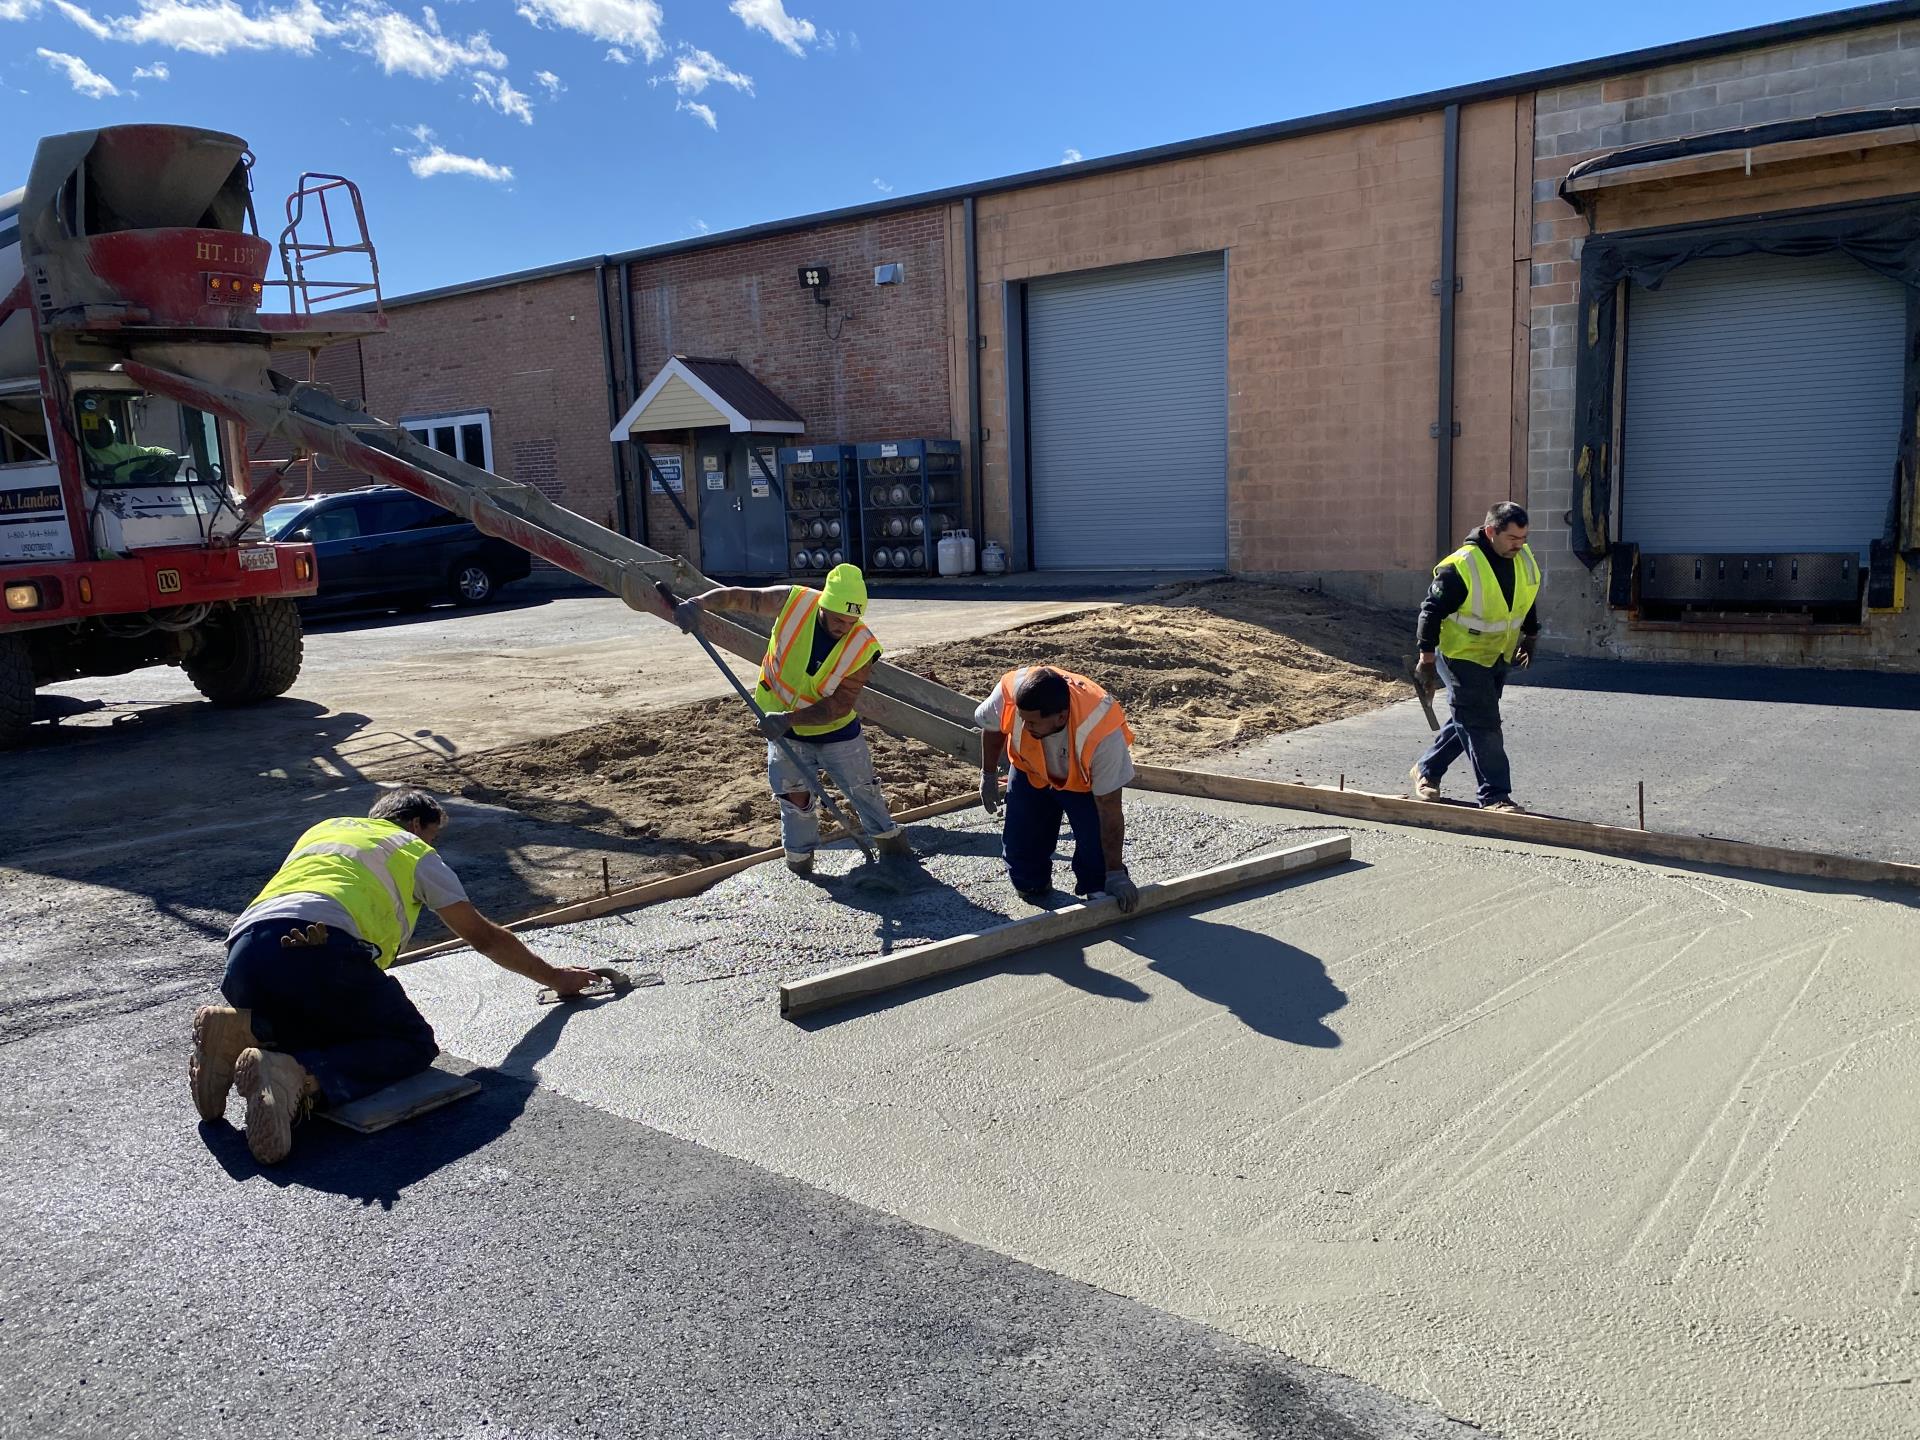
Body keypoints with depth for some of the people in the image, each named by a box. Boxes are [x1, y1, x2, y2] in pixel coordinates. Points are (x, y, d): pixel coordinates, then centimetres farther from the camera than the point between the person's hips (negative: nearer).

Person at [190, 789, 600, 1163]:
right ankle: (296, 1074, -21)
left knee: (327, 1025, 27)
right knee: (413, 1044, 6)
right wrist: (555, 976, 40)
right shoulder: (415, 851, 23)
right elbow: (484, 937, 27)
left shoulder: (323, 829, 37)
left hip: (243, 956, 7)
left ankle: (245, 1029, -3)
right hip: (319, 949, -6)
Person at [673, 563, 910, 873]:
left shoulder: (862, 647, -25)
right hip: (785, 732, 1)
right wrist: (697, 603, -29)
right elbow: (737, 596, -12)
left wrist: (790, 718, -35)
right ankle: (800, 862, 28)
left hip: (836, 731, -1)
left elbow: (839, 705, -25)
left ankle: (889, 839, 37)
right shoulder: (792, 602, -23)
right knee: (795, 797, 9)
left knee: (864, 788, 14)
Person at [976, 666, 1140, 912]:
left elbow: (1110, 810, -33)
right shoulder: (1010, 691, -37)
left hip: (1085, 783, -3)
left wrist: (1116, 874, -27)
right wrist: (988, 775, 4)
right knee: (1018, 845, 1)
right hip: (1029, 772, 3)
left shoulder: (1101, 732, -43)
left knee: (1096, 844, -17)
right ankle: (1031, 885, 31)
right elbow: (991, 726, -8)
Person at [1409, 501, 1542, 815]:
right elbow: (1432, 612, -18)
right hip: (1462, 656, -8)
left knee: (1469, 719, 16)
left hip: (1497, 657, 8)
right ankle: (1495, 796, -5)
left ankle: (1425, 771, 32)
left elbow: (1527, 601, 17)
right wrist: (1427, 659, -17)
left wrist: (1530, 638, 21)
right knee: (1483, 724, -10)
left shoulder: (1524, 559, -1)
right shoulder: (1460, 567, -24)